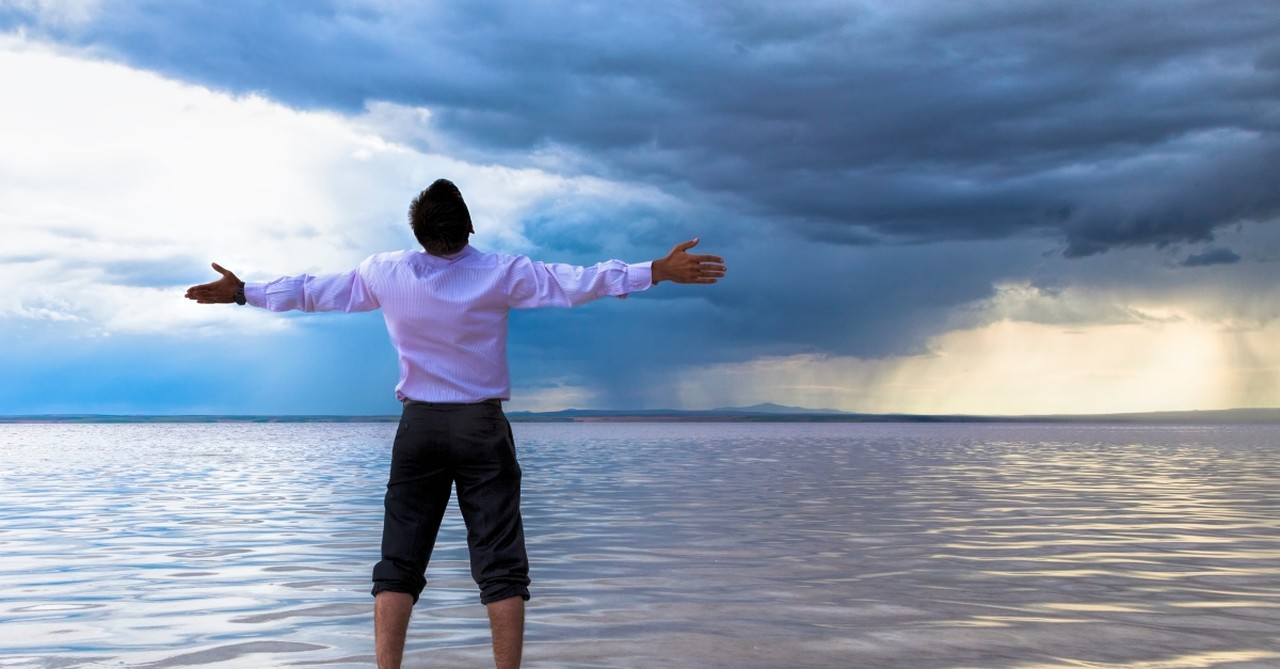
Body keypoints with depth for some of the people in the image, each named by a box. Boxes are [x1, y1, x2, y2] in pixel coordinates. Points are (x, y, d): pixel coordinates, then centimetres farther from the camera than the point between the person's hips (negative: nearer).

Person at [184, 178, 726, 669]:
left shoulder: (386, 274, -2)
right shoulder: (500, 274, -8)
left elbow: (314, 290, 8)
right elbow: (576, 282, -7)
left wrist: (243, 293, 22)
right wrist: (659, 271, -3)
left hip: (418, 425, 2)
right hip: (482, 426, -2)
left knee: (398, 563, 5)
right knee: (500, 564, 1)